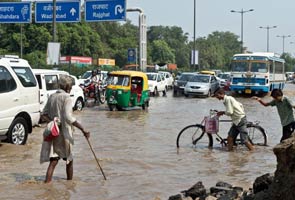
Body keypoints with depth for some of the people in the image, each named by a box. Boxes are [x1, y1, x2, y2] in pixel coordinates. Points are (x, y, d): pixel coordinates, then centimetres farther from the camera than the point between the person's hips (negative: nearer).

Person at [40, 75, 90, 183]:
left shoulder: (52, 97, 10)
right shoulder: (66, 98, -13)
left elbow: (44, 114, 10)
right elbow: (68, 117, -24)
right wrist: (83, 129, -25)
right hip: (64, 133, -5)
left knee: (53, 160, 4)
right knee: (69, 160, 14)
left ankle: (47, 181, -9)